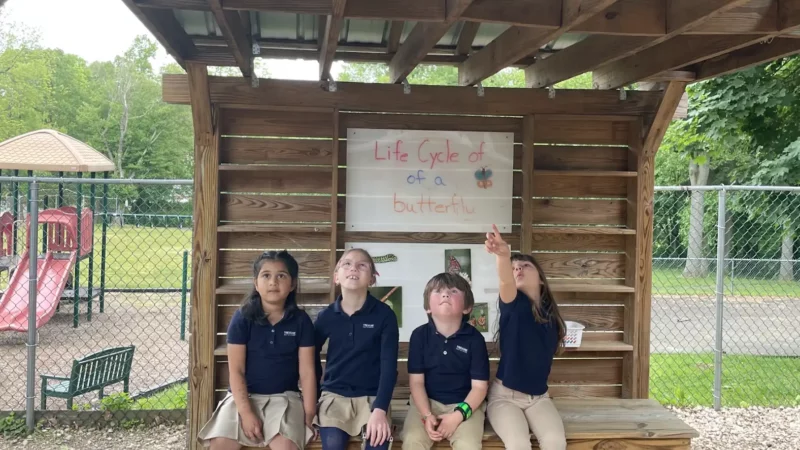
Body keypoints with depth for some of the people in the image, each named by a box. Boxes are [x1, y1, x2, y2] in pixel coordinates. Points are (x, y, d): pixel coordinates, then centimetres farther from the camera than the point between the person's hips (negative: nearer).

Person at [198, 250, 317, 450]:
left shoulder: (301, 321, -2)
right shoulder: (243, 318, -5)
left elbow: (307, 372, 0)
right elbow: (236, 370, -7)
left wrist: (309, 415, -6)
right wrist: (246, 413, -16)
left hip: (284, 397, 0)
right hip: (245, 396, 0)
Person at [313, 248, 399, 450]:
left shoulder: (384, 314, -7)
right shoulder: (326, 316, 0)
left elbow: (389, 365, -11)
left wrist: (380, 409, -22)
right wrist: (314, 395, 9)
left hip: (371, 396, -1)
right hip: (334, 395, 1)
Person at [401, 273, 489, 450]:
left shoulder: (474, 338, -7)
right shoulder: (419, 335, -4)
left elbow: (480, 386, -6)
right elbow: (416, 380, -2)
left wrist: (458, 415, -18)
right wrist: (427, 415, -15)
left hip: (465, 404, -1)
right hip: (427, 402, 1)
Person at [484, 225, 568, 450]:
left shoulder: (549, 313, 3)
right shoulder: (513, 305, -11)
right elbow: (505, 282, -37)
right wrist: (503, 255, -56)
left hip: (538, 396, 4)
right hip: (505, 394, -4)